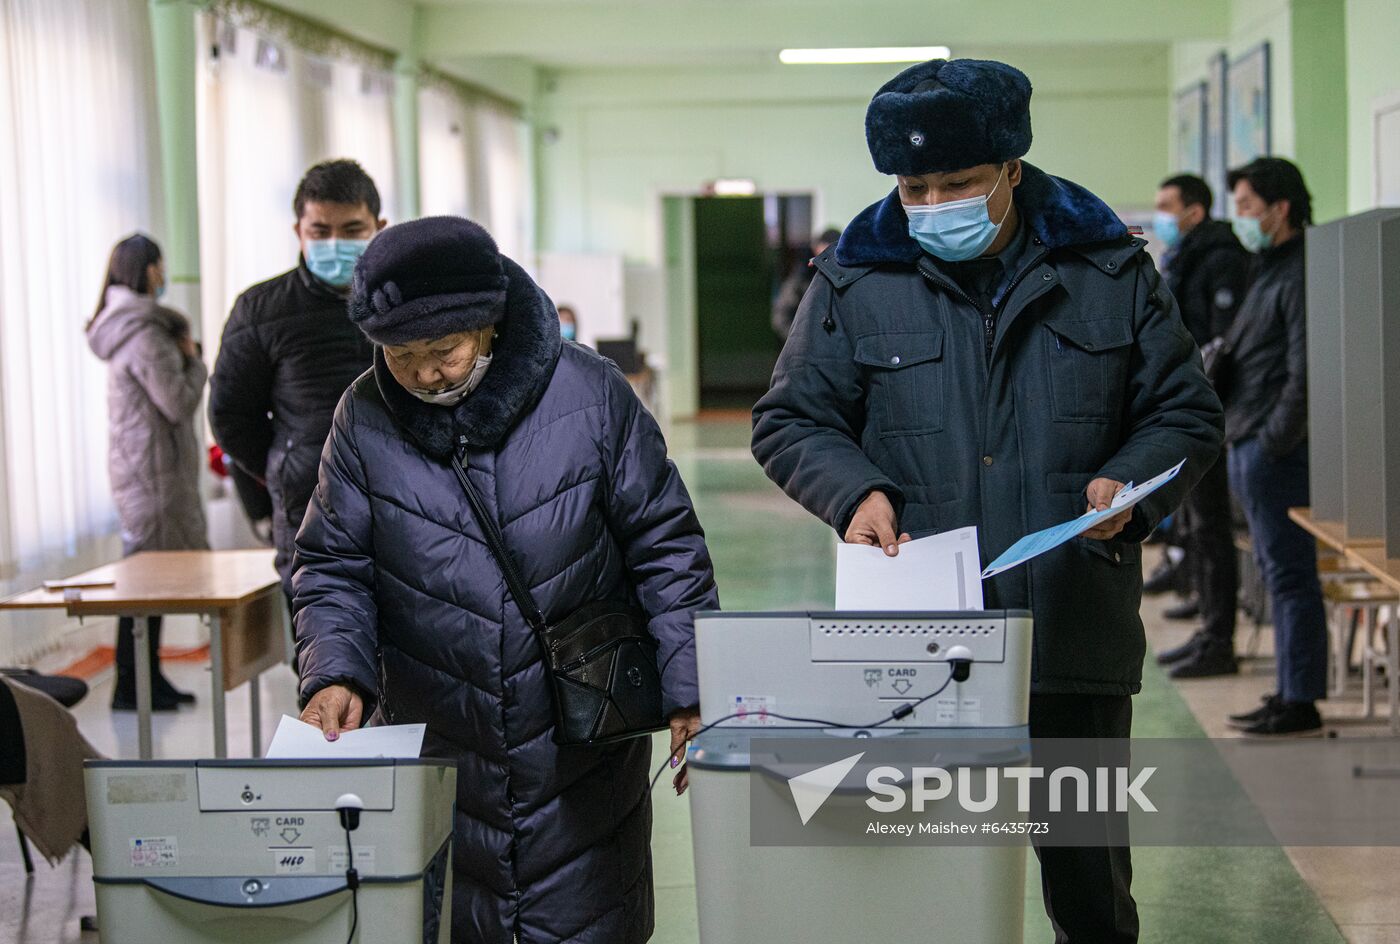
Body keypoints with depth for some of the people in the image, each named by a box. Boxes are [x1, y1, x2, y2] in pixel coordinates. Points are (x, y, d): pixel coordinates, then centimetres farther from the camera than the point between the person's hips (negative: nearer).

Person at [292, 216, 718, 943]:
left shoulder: (590, 396, -8)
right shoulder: (366, 418, -4)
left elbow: (665, 548, -2)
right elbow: (333, 568, 4)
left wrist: (691, 695, -6)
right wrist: (335, 673, -14)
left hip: (582, 749, -1)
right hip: (431, 749, 1)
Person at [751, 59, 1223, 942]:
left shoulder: (1110, 269, 4)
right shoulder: (856, 280, 3)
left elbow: (1186, 413, 9)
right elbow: (790, 420, 9)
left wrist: (1127, 485, -11)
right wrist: (855, 492, -11)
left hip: (1078, 637, 1)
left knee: (1089, 869, 13)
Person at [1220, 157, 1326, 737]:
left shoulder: (1301, 276, -13)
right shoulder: (1269, 272, 19)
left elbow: (1304, 373, -19)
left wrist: (1274, 442, -18)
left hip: (1277, 452, -10)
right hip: (1248, 448, 10)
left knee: (1290, 576, -6)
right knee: (1277, 575, 13)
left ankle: (1301, 705, -2)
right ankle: (1290, 693, 20)